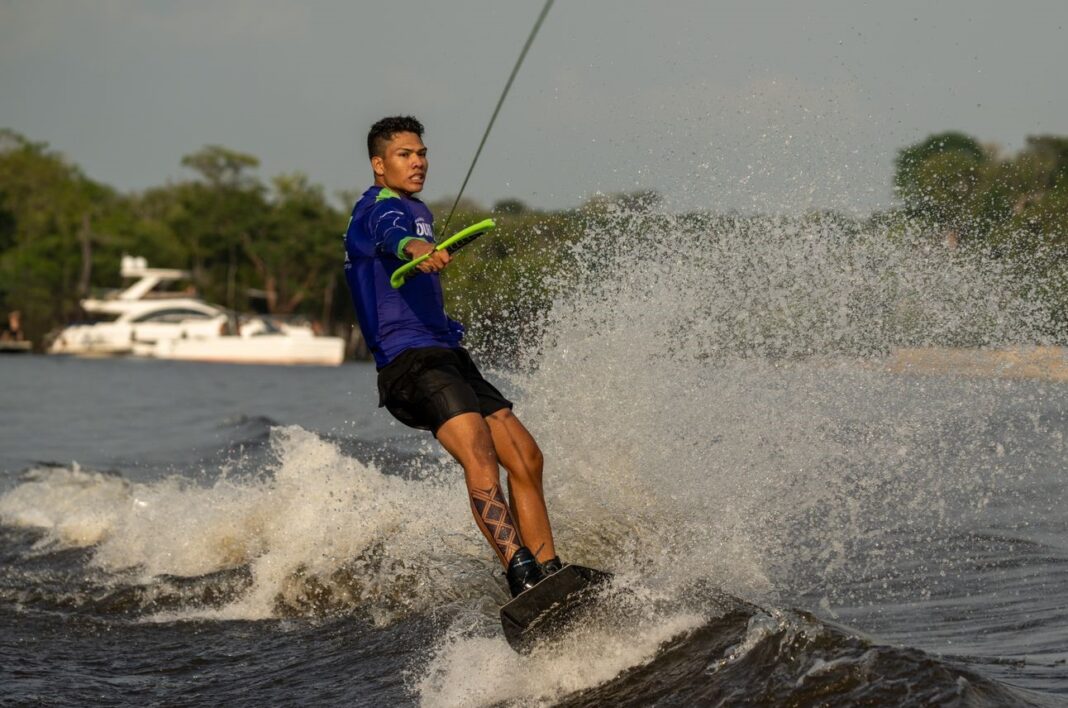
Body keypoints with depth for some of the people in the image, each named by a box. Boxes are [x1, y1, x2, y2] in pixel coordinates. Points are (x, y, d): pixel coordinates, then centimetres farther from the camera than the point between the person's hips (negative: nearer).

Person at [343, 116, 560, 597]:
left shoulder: (414, 209, 26)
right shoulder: (381, 209, -6)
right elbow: (394, 236, -33)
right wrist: (418, 250, -53)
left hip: (447, 358, 10)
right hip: (409, 361, -10)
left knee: (526, 457, -1)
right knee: (478, 452, -29)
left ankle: (550, 575, -1)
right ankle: (521, 575, -43)